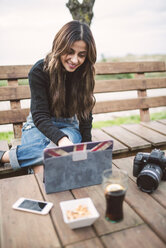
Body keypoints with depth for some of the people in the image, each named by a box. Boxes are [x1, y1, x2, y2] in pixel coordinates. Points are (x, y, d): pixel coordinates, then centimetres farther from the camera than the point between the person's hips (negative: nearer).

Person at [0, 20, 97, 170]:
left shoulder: (85, 74, -7)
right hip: (39, 124, -2)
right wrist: (61, 138, -44)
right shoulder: (39, 71, -18)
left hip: (69, 125, 3)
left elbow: (86, 114, -3)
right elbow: (39, 116, -24)